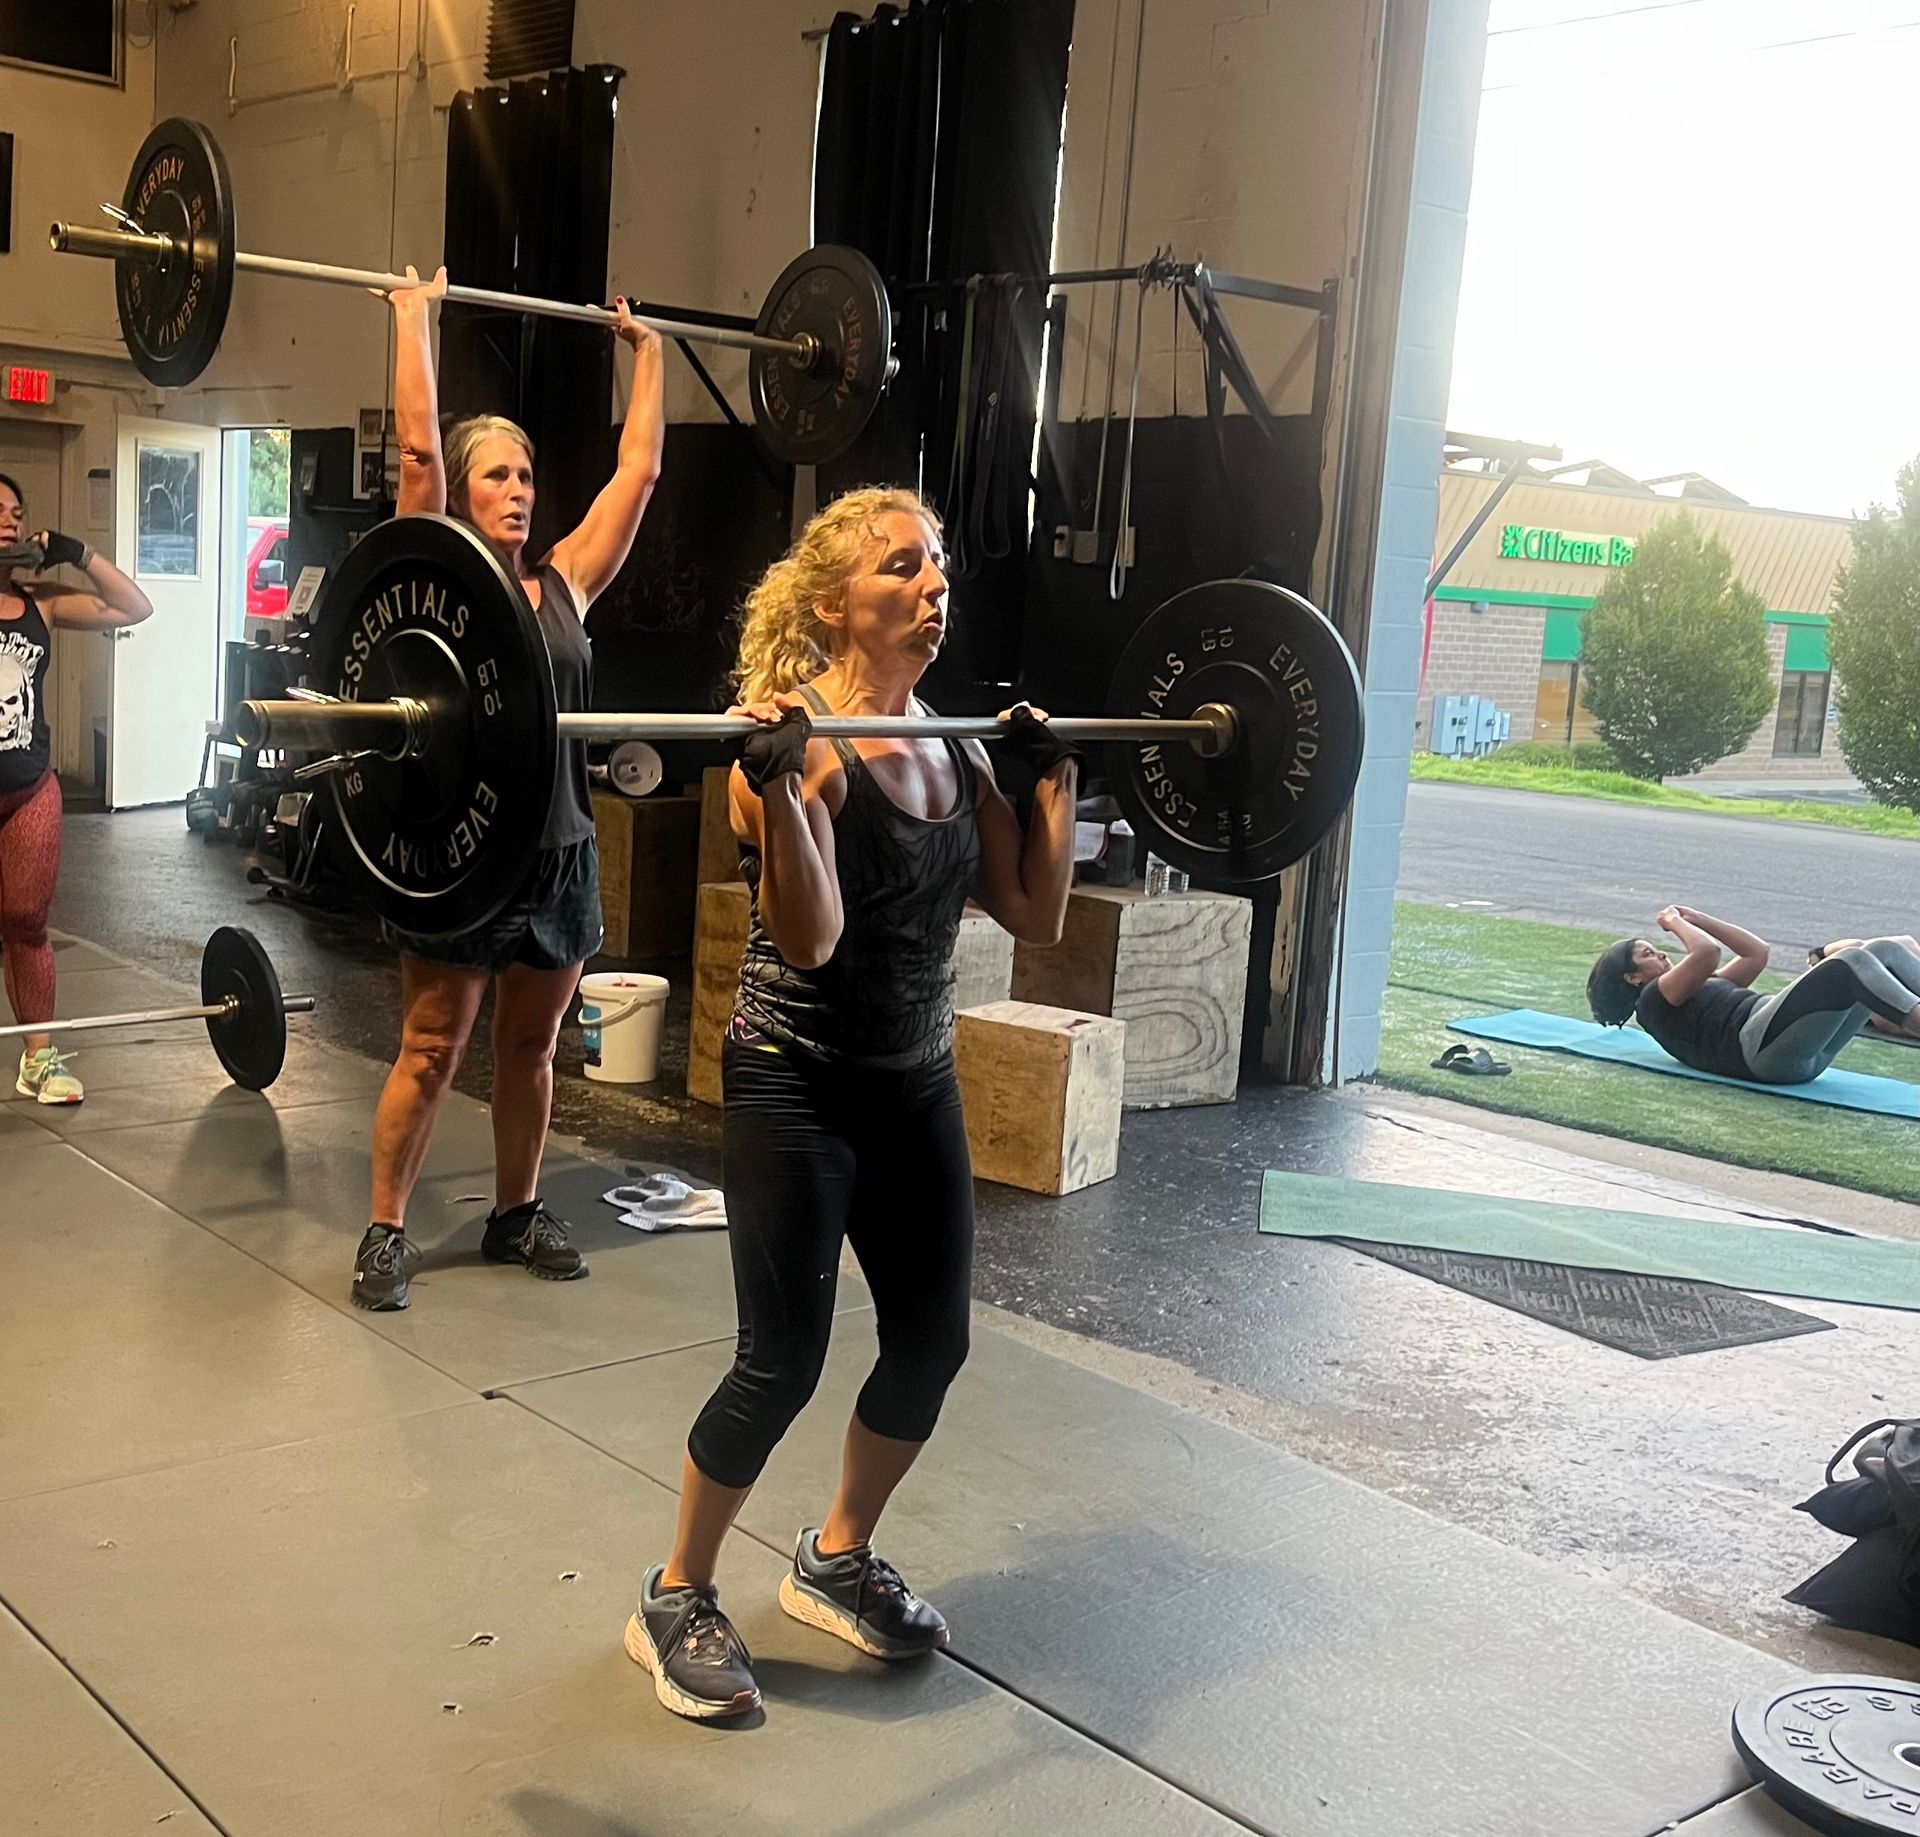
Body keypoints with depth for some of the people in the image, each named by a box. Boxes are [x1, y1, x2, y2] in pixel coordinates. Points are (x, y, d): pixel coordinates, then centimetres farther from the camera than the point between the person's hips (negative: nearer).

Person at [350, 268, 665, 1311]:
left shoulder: (564, 582, 7)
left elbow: (639, 467, 10)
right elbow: (417, 445, -13)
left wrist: (648, 354, 16)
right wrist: (413, 315, -9)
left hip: (560, 852, 4)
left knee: (530, 1050, 15)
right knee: (430, 1054, 3)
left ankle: (515, 1215, 29)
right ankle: (385, 1232, 15)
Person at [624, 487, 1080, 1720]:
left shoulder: (953, 750, 5)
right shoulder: (795, 747, -17)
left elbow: (1038, 915, 3)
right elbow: (812, 938, -28)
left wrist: (1057, 777, 5)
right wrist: (779, 781, -36)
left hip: (917, 1085, 7)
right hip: (799, 1090, -7)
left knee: (934, 1339, 12)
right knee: (783, 1364, -2)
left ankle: (837, 1563, 36)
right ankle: (676, 1603, 21)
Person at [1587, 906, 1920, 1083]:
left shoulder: (1699, 990, 37)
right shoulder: (1653, 1001, 8)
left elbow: (1756, 953, 37)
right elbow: (1708, 953, -7)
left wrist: (1698, 920, 33)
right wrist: (1675, 923, 12)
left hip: (1805, 1052, 9)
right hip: (1762, 1045, -9)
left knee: (1886, 951, -6)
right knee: (1854, 961, -27)